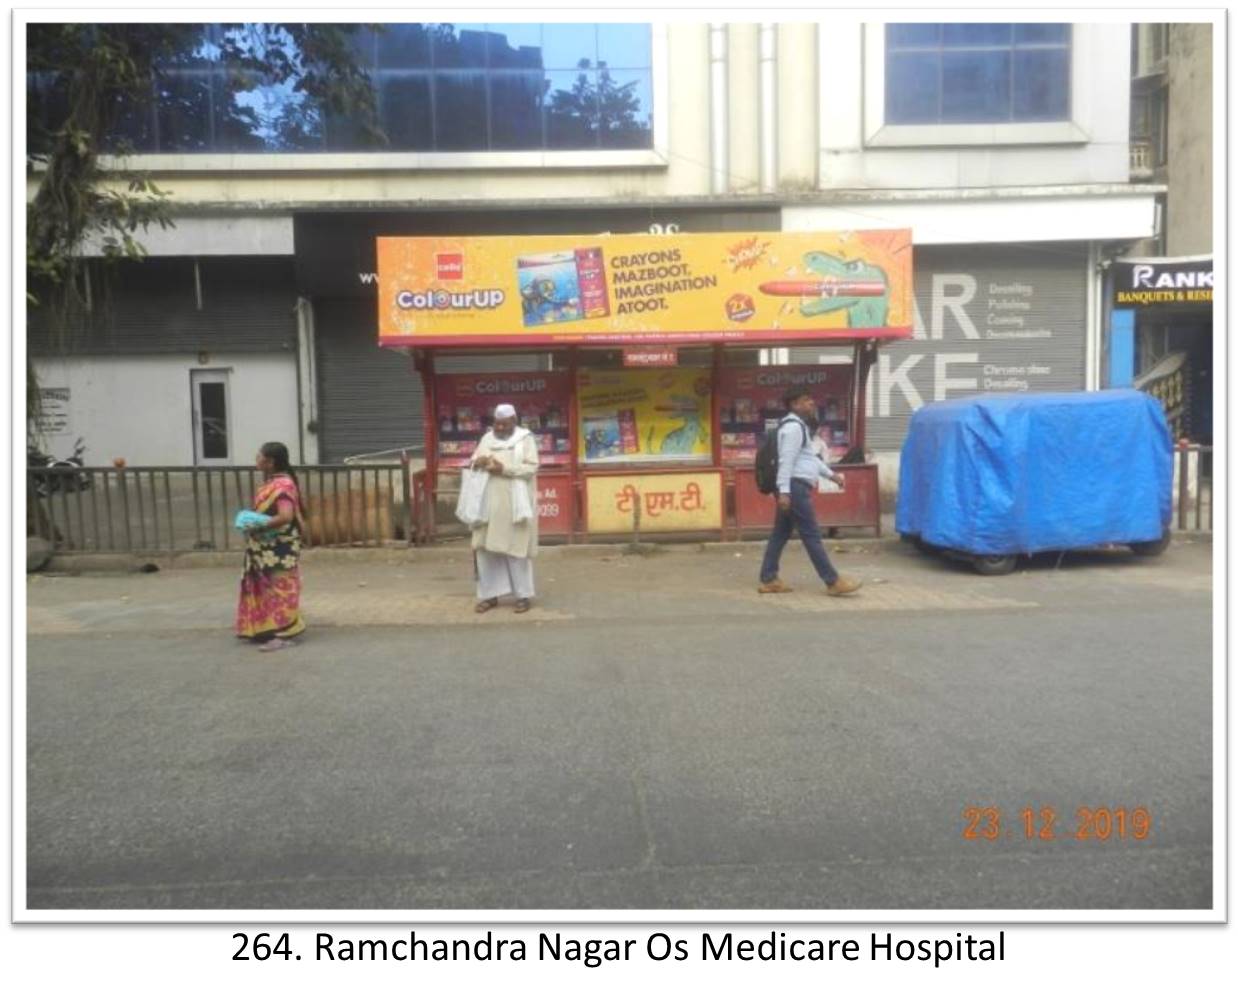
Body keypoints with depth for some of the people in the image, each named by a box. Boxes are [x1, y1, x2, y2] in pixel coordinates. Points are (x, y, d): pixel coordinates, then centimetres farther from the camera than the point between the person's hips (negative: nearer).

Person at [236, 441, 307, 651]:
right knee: (267, 588, 16)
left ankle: (282, 634, 0)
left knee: (279, 588, -5)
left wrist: (258, 527, -23)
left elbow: (286, 516, -30)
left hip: (279, 549, -10)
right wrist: (252, 524, 4)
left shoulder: (283, 485, -20)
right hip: (267, 548, 10)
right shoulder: (271, 483, 11)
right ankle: (268, 629, 26)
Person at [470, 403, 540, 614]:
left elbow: (531, 468, -9)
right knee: (487, 548, 1)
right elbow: (473, 464, 12)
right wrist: (479, 462, -12)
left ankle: (524, 595, 7)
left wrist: (504, 469, -19)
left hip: (514, 504, -4)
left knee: (516, 548, -2)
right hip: (489, 504, 4)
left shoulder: (525, 439, 1)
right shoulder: (487, 439, 14)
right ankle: (490, 594, 10)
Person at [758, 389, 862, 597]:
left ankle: (768, 580, 12)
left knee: (781, 534, 10)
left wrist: (831, 474, 27)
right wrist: (784, 491, -26)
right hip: (795, 487, -11)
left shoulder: (799, 425, 22)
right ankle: (833, 582, -3)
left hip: (795, 487, 11)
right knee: (812, 535, -7)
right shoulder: (793, 426, -13)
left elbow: (810, 456, 29)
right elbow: (786, 460, -21)